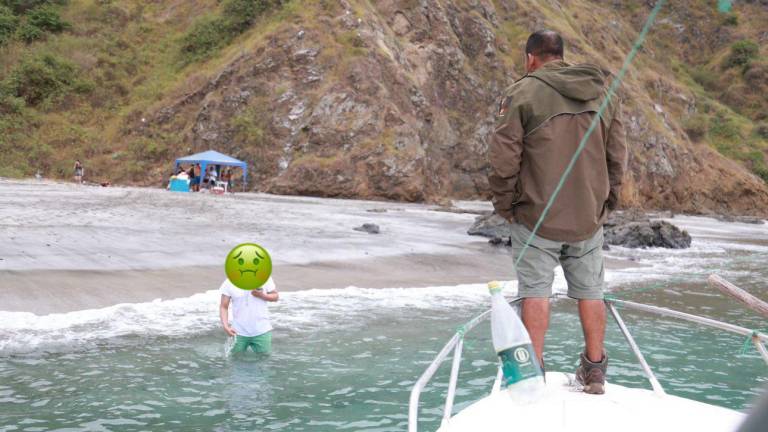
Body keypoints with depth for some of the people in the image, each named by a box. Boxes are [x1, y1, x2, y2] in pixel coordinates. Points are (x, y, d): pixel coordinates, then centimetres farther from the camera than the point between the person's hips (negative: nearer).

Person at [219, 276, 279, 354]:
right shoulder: (229, 283, -8)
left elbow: (275, 296, 3)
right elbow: (223, 307, -5)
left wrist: (262, 295, -17)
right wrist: (225, 326, -18)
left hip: (262, 331, 0)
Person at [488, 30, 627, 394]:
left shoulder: (521, 93, -8)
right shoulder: (603, 94, 8)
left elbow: (503, 159, -11)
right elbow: (618, 157, 10)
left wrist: (504, 204, 0)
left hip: (537, 217, -4)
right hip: (589, 218, 4)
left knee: (536, 291, 3)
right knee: (590, 291, 13)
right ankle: (595, 369, 21)